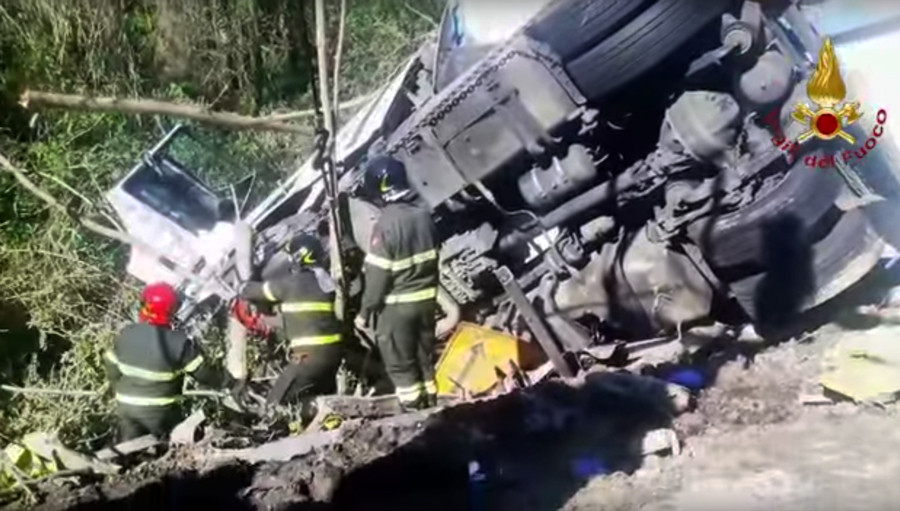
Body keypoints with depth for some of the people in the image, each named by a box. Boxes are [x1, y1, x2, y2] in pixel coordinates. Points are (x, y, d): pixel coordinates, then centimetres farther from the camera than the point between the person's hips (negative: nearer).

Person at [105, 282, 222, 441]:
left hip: (127, 407, 3)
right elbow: (202, 373, -13)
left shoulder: (126, 335, -11)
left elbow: (112, 370, 1)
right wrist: (221, 383, 7)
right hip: (162, 410, -3)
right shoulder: (179, 343, -23)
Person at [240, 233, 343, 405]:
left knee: (275, 402, -2)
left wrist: (244, 290, 29)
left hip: (310, 355, -8)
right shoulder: (327, 280, 13)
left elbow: (260, 290, 7)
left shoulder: (291, 282, -7)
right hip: (334, 351, 8)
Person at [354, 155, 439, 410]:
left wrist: (365, 311, -9)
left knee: (399, 360, 9)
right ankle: (429, 396, 33)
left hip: (396, 304, -7)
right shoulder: (424, 215, -1)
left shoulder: (386, 224, -23)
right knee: (425, 352, 21)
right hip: (426, 298, 7)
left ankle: (412, 403, 17)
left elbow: (378, 274, -19)